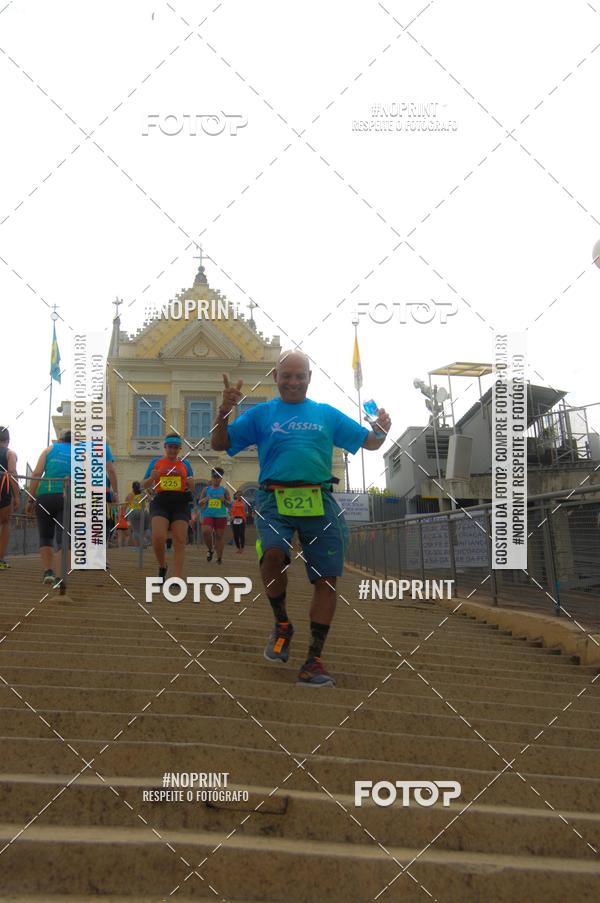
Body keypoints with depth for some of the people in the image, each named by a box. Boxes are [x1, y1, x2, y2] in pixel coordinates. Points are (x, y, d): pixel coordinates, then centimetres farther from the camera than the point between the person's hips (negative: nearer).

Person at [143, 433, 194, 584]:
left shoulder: (185, 464, 16)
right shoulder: (155, 462, 12)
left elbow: (191, 487, 18)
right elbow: (146, 485, 12)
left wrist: (191, 483, -6)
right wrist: (152, 478, -10)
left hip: (180, 504, 1)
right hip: (161, 502, -1)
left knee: (180, 540, -9)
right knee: (158, 537, -19)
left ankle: (178, 578, -10)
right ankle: (162, 566, 9)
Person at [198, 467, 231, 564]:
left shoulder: (224, 490, 6)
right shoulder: (206, 489, 10)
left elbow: (229, 504, 7)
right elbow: (200, 503, 12)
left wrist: (224, 500, -12)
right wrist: (205, 499, -9)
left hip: (221, 516, 0)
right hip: (208, 515, 0)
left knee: (219, 536, 0)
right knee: (205, 531, -21)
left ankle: (219, 557, 9)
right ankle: (210, 549, 5)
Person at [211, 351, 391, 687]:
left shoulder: (327, 414, 17)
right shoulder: (260, 414, 14)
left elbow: (371, 443, 16)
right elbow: (220, 444, 10)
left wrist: (381, 429, -7)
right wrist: (224, 411, -8)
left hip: (319, 502, 2)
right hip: (274, 499, -2)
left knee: (326, 579, -2)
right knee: (273, 553, -30)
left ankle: (315, 658, 9)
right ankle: (282, 625, -4)